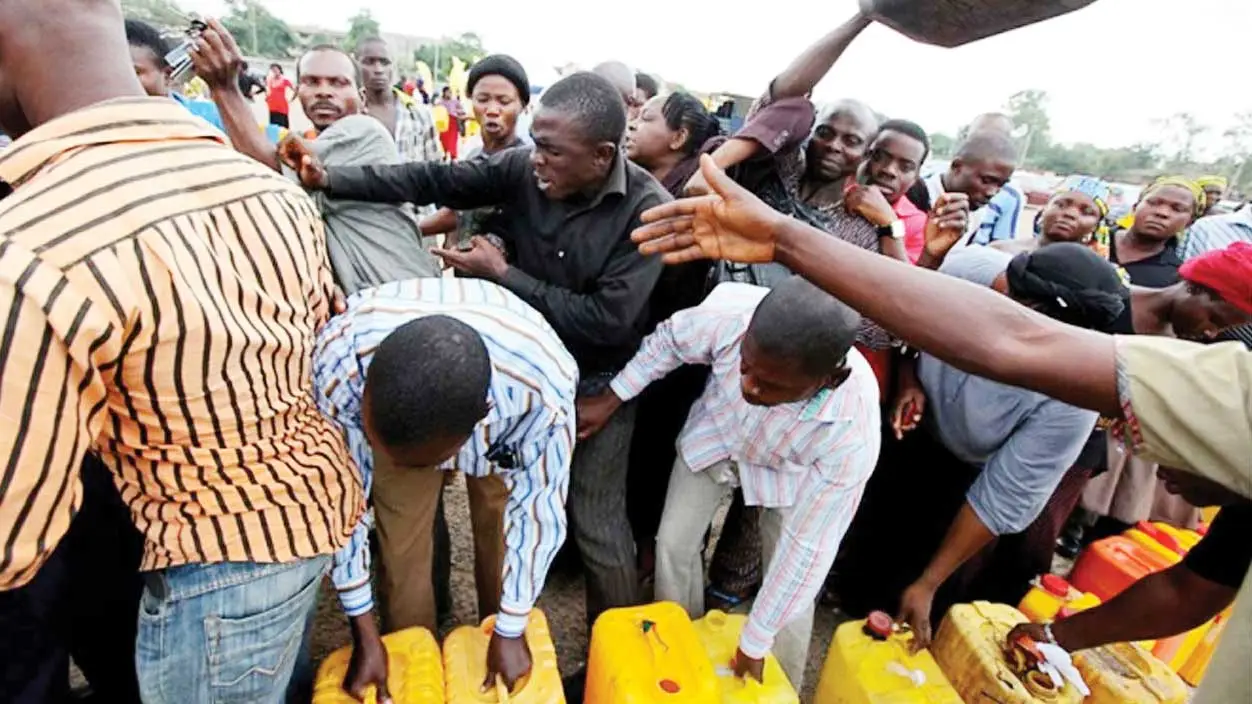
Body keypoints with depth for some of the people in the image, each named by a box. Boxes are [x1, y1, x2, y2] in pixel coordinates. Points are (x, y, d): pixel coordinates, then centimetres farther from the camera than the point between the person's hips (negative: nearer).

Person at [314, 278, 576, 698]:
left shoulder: (543, 388, -42)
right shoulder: (337, 365, -38)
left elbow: (536, 507, -25)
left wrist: (510, 632, -12)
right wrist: (364, 637, -13)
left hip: (506, 435, 0)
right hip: (399, 415, 1)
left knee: (502, 550, 3)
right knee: (402, 555, -1)